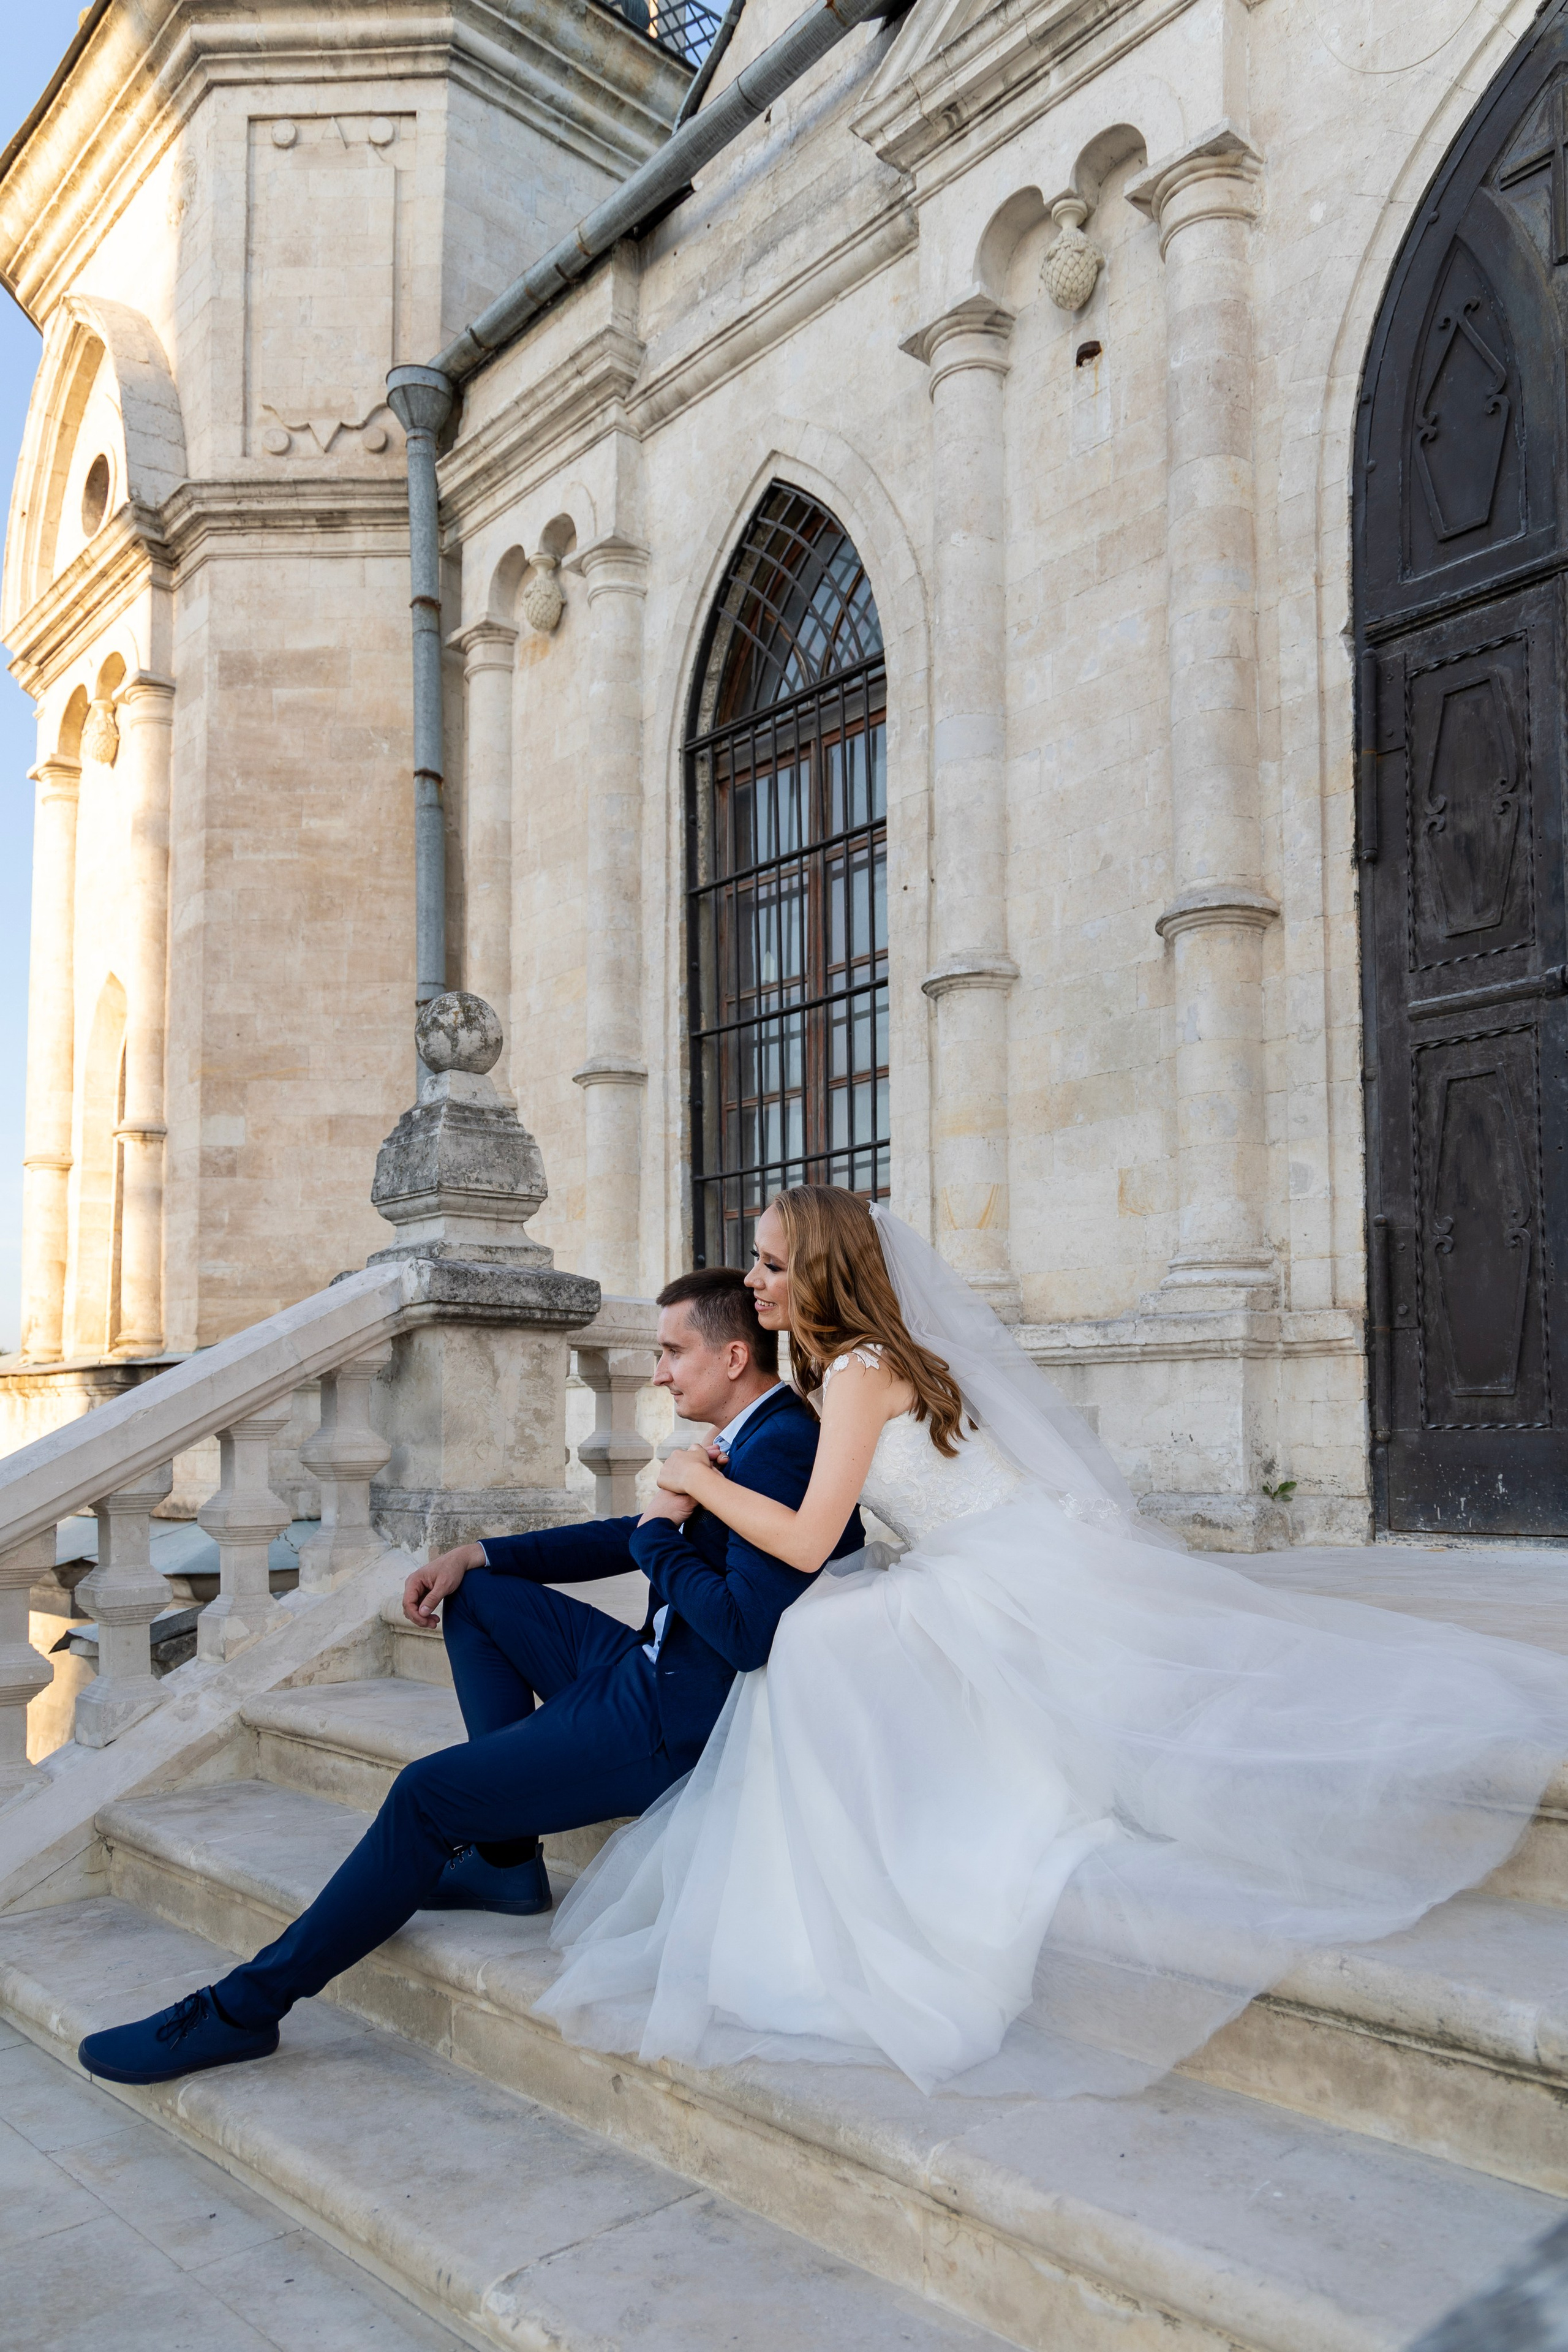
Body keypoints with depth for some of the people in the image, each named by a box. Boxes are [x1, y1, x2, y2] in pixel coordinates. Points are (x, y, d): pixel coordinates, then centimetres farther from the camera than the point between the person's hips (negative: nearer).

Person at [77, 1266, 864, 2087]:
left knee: (427, 1796, -10)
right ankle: (506, 1857, 14)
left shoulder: (781, 1450, -22)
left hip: (674, 1724, -10)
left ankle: (245, 2005, 5)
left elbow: (748, 1634, -32)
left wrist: (661, 1535, -18)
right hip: (654, 1672, 10)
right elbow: (631, 1538, 18)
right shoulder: (752, 1437, 9)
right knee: (478, 1594, 16)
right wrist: (473, 1555, 13)